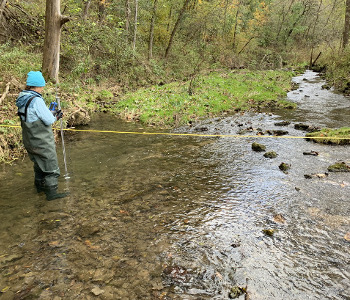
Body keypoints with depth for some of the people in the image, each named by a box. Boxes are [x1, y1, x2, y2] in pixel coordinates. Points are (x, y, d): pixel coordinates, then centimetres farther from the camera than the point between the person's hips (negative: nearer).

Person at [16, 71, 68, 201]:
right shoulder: (36, 100, -24)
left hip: (29, 140, 9)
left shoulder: (22, 98, 5)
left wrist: (53, 114, 7)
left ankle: (40, 186, 40)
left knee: (39, 163, 25)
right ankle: (51, 192, 10)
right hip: (42, 141, -9)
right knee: (51, 166, 3)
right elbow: (48, 120, -22)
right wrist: (55, 116, 0)